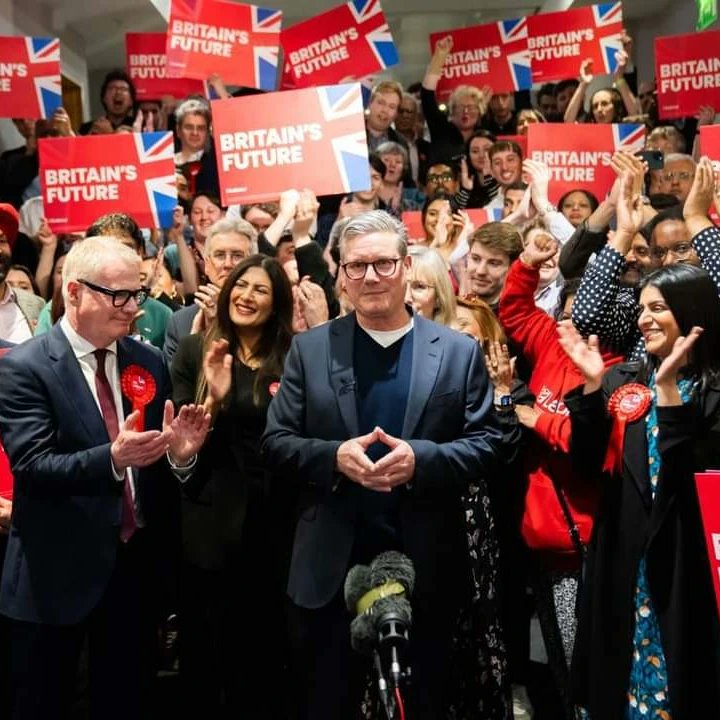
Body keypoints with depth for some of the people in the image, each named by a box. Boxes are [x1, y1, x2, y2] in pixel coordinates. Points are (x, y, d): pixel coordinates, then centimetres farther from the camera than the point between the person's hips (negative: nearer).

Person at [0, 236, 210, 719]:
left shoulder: (149, 361, 6)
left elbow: (160, 463, 7)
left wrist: (179, 451, -16)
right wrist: (112, 457, -35)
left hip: (137, 563, 5)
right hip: (58, 571, -4)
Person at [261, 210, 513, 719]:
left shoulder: (460, 351, 1)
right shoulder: (309, 349, 2)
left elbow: (488, 444, -2)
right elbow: (276, 441, 0)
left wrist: (421, 459, -19)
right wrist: (334, 456, -19)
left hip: (426, 565, 0)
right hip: (331, 565, 1)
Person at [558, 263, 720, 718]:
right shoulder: (623, 380, 4)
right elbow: (588, 464, -3)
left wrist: (669, 389, -22)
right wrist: (592, 385, -13)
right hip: (625, 555, 3)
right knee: (618, 676, 14)